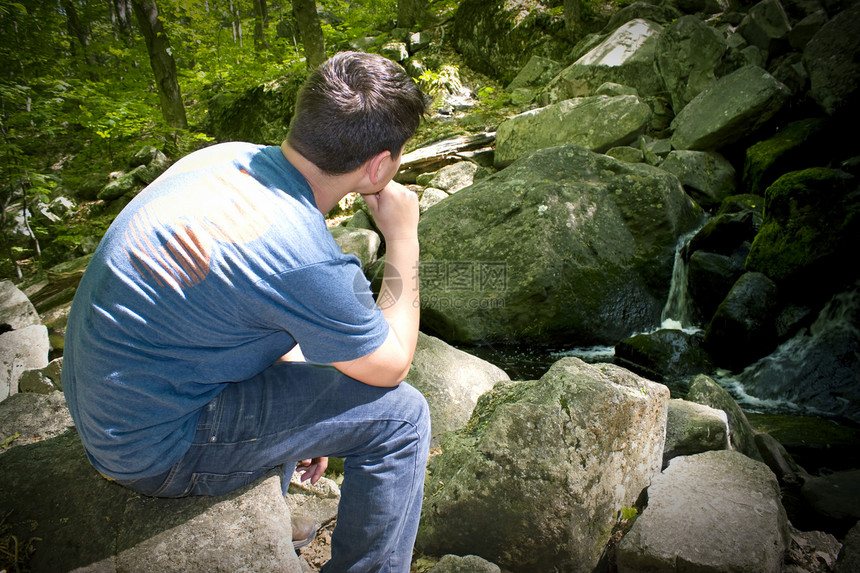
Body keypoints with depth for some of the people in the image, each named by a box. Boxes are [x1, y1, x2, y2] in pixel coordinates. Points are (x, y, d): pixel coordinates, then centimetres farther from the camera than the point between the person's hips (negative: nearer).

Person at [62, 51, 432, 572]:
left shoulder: (226, 156, -7)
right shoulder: (302, 257, -32)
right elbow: (393, 365, -13)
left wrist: (303, 423, 13)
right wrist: (404, 237, -7)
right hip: (157, 448, -8)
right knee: (401, 415, -10)